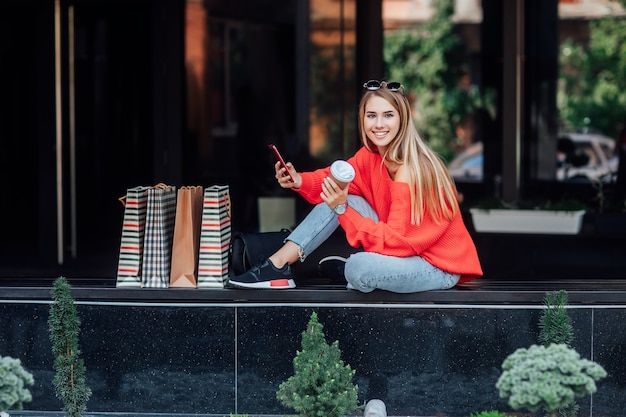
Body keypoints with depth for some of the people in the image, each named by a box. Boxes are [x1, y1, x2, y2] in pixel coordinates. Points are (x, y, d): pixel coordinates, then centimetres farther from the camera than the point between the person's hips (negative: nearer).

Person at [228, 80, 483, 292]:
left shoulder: (412, 170, -25)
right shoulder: (371, 155, -2)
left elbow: (394, 239, -26)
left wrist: (342, 209, -31)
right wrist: (299, 181, -13)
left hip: (440, 266, -8)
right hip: (402, 245, 8)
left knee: (358, 268, -32)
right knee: (338, 197, -2)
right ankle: (278, 265, -4)